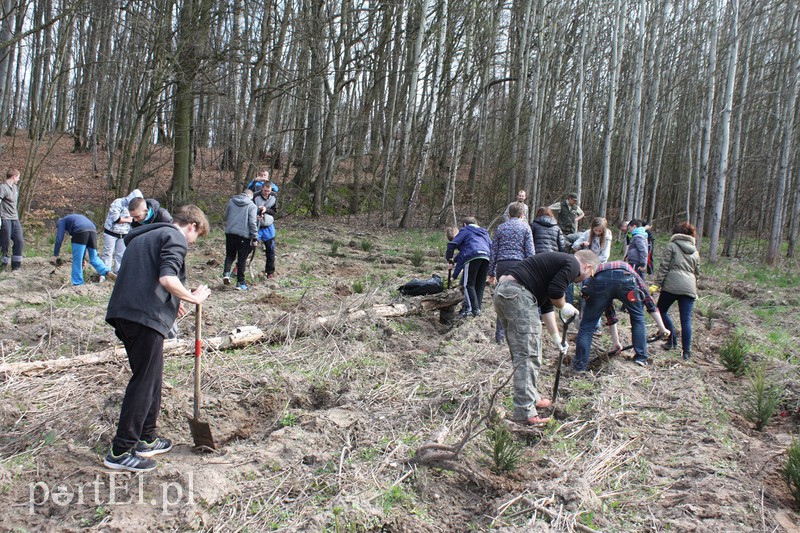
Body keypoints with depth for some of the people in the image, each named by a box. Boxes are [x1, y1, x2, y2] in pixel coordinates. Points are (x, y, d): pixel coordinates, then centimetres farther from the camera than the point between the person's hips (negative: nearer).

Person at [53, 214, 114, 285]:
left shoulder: (61, 221, 25)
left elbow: (59, 239, 11)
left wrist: (55, 255, 16)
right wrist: (82, 259, 42)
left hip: (80, 232, -6)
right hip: (93, 231, 6)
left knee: (77, 260, 4)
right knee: (94, 257, 14)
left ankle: (78, 284, 7)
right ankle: (108, 272, -8)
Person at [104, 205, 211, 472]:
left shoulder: (142, 236, 26)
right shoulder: (175, 238, -4)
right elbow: (166, 278, -19)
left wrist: (172, 302, 24)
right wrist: (193, 297, -5)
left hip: (123, 313, 9)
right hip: (146, 317, -9)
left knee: (150, 379, 19)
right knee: (144, 382, -1)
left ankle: (146, 439, 28)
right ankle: (121, 451, 4)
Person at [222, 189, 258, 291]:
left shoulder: (231, 201, 7)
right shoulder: (252, 206, -6)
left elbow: (226, 216, 17)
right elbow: (252, 223, -10)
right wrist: (254, 238, -6)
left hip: (230, 233, 3)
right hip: (244, 235, -3)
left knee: (230, 255, 20)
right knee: (242, 259, 5)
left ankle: (226, 272, -2)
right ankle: (240, 282, 9)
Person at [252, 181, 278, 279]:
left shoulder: (274, 197, -5)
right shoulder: (255, 197, -15)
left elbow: (275, 211, -2)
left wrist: (266, 209, -21)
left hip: (269, 227, 3)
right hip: (256, 226, -3)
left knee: (270, 250, 8)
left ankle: (270, 271, 21)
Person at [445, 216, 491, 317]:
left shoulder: (465, 230, 18)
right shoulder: (484, 232, 35)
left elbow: (452, 244, 7)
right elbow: (491, 246, 30)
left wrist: (449, 259, 16)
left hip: (473, 257, -6)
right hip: (487, 258, 6)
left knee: (468, 284, -4)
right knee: (480, 285, 12)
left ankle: (471, 308, -14)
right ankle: (478, 308, 9)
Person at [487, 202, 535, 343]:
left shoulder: (500, 228, 14)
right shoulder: (525, 227, 6)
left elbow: (493, 251, 13)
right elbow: (530, 252, -1)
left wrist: (491, 272, 16)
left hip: (502, 265, 3)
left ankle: (500, 335, 9)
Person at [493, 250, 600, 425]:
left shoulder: (559, 261, 30)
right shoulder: (573, 264, 1)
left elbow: (547, 306, 31)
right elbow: (555, 292, -11)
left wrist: (557, 338, 34)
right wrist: (564, 307, 11)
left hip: (502, 291, 10)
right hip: (517, 294, -10)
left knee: (521, 353, 19)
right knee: (528, 354, -7)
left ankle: (531, 398, 30)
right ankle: (524, 412, -5)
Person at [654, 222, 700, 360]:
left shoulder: (672, 246, 4)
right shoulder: (695, 251, 20)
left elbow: (664, 267, -4)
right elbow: (697, 272, 24)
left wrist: (657, 284, -4)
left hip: (671, 285, -4)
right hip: (689, 288, 4)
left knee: (661, 311, 16)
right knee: (686, 320, 1)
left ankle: (672, 339, 9)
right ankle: (686, 351, -1)